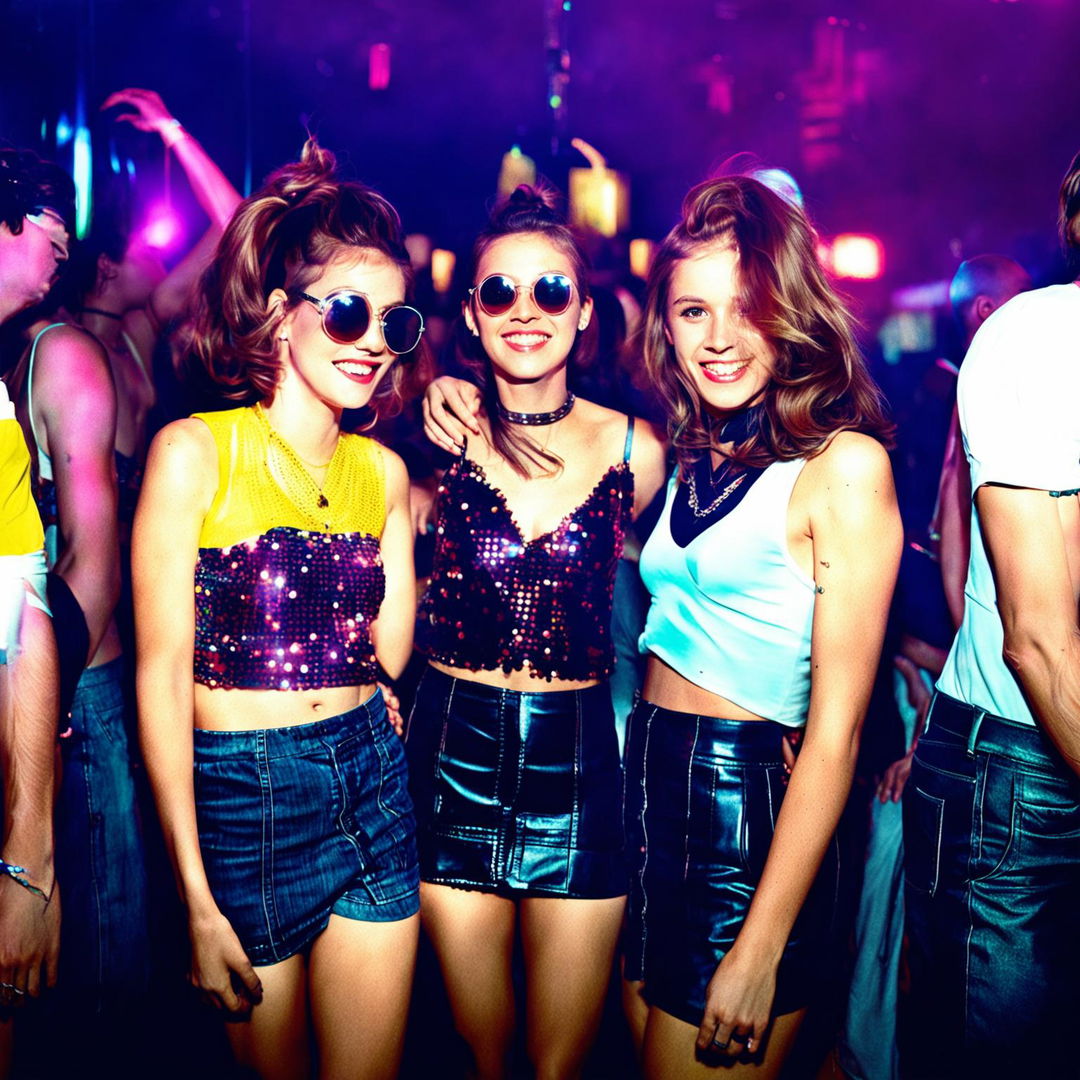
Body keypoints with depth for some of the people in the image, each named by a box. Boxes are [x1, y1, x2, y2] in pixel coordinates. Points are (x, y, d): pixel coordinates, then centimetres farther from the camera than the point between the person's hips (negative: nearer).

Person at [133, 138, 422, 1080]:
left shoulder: (384, 471, 6)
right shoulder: (195, 452, -8)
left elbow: (388, 660, 3)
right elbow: (161, 676, -10)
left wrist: (421, 509, 0)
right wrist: (199, 901, -12)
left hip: (372, 789, 4)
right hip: (239, 799, -4)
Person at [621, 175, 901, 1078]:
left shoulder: (842, 464, -13)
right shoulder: (687, 454, 9)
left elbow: (836, 728, -16)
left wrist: (763, 947, -16)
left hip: (751, 811, -7)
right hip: (646, 793, 7)